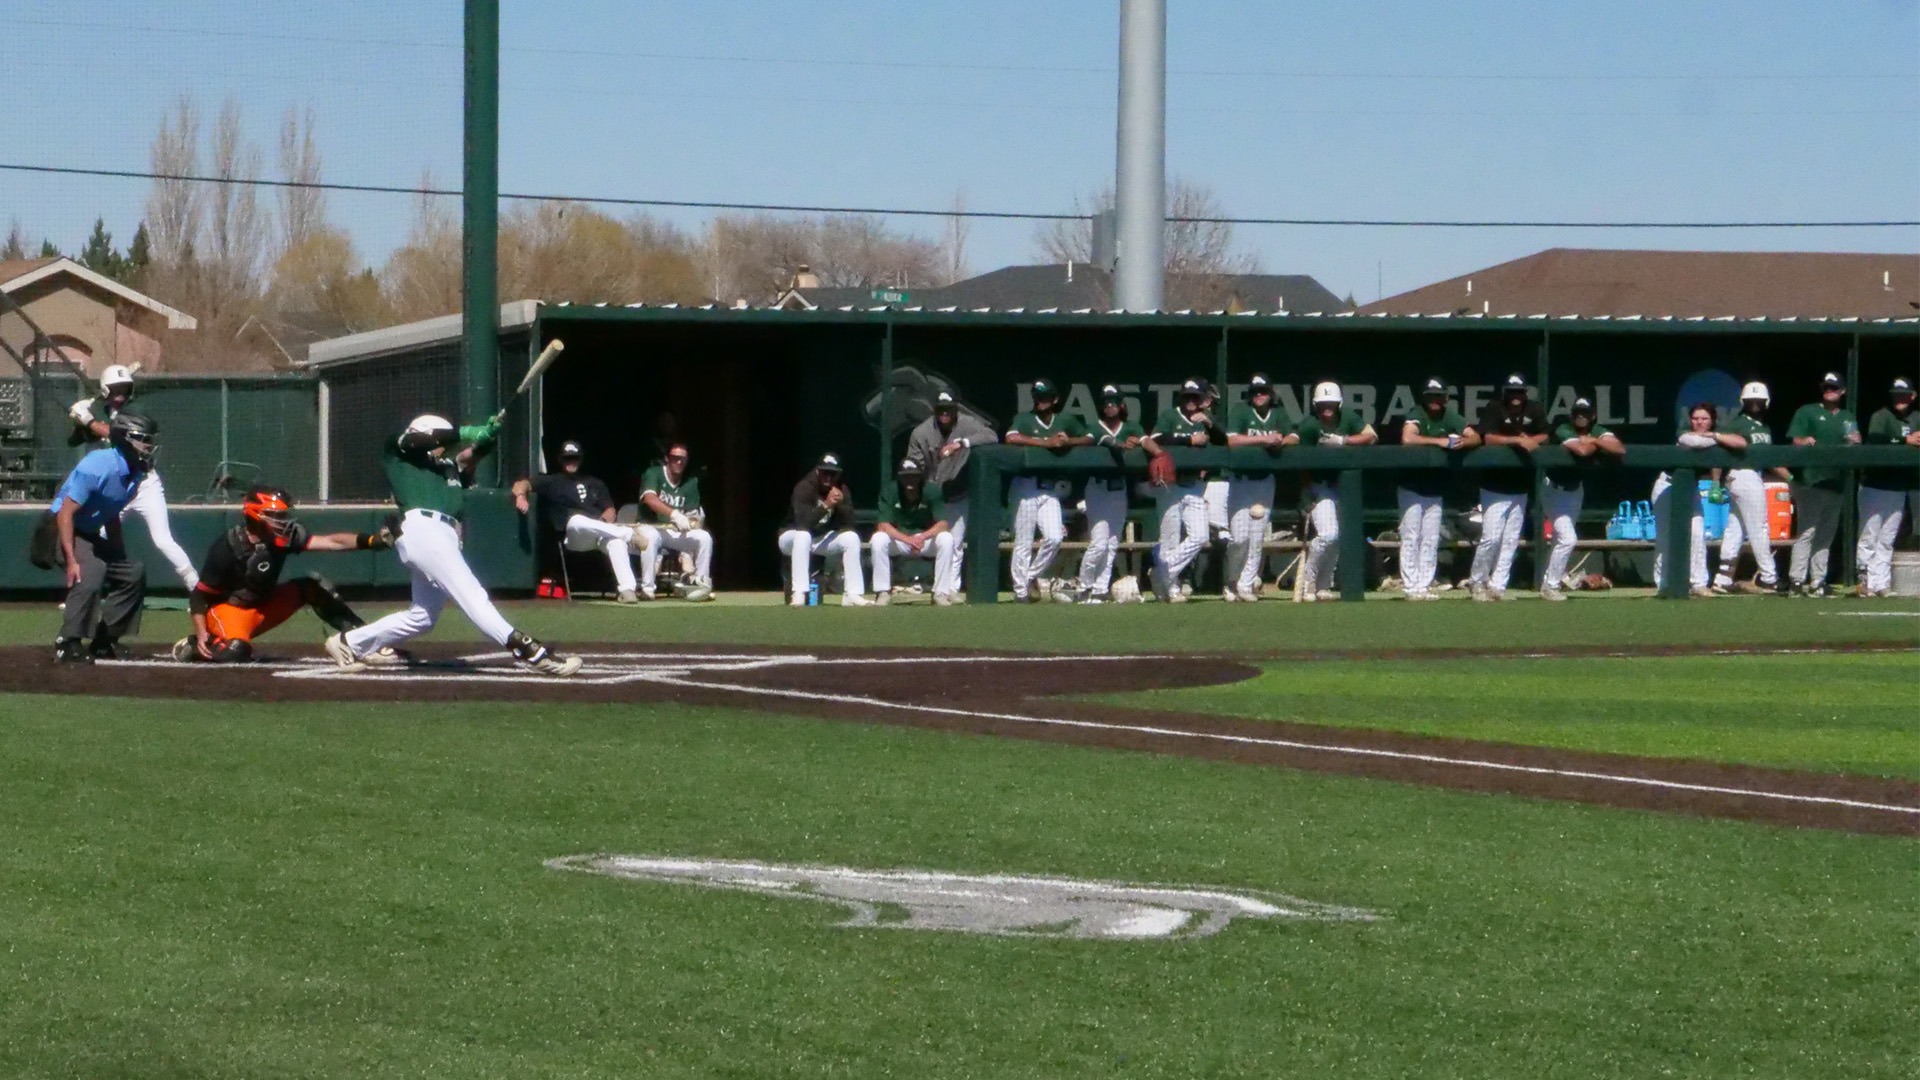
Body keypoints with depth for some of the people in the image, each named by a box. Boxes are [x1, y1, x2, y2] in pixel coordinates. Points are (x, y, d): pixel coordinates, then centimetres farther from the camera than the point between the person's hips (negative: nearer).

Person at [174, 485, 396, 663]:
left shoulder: (285, 537, -13)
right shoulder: (227, 549, -26)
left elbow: (329, 541, -21)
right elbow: (199, 595, -18)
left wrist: (370, 540, -34)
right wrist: (201, 634, -26)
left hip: (264, 606, 6)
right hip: (229, 610, -6)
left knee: (312, 586, -7)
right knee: (235, 652, -37)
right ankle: (193, 645, -4)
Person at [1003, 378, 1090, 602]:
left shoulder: (1066, 421, 12)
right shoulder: (1024, 419, -1)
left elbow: (1089, 439, 12)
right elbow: (1011, 438, -20)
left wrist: (1069, 441, -9)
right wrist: (1047, 442, -21)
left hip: (1050, 489, 4)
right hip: (1026, 486, -4)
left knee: (1055, 537, -9)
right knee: (1023, 542, -3)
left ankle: (1032, 576, 13)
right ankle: (1021, 591, 3)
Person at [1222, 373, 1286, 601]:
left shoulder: (1278, 415, 8)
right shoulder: (1239, 412, -7)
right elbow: (1232, 440, -20)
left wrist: (1278, 441, -21)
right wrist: (1264, 439, -24)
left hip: (1265, 480, 4)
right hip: (1240, 479, -4)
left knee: (1258, 538, 2)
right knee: (1239, 537, -10)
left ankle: (1246, 585, 10)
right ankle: (1231, 583, 9)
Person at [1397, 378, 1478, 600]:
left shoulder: (1450, 418, 2)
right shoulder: (1416, 416, -13)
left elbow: (1476, 437, -2)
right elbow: (1407, 439, -31)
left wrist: (1463, 442, -25)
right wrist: (1439, 441, -33)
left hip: (1436, 489, 5)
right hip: (1411, 488, -5)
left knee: (1431, 540, 5)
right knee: (1411, 537, -6)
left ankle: (1425, 586, 8)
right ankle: (1411, 587, -6)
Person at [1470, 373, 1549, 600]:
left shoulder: (1534, 410, 6)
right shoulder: (1494, 409, -10)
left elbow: (1544, 437, 9)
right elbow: (1488, 438, -21)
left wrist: (1530, 440, -12)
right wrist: (1517, 440, -26)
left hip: (1520, 487, 5)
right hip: (1494, 486, -5)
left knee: (1511, 540, 5)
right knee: (1491, 537, -11)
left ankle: (1498, 586, 10)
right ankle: (1477, 582, 5)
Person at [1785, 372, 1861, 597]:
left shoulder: (1848, 418, 19)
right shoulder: (1807, 412, 5)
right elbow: (1796, 441, -3)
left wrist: (1855, 443, -7)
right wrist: (1805, 441, -26)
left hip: (1837, 483, 6)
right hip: (1810, 480, -6)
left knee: (1827, 533, 8)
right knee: (1807, 530, -12)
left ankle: (1818, 580, 13)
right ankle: (1797, 580, -13)